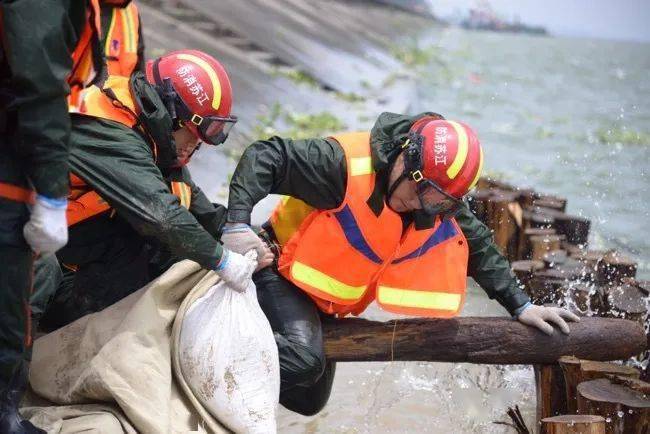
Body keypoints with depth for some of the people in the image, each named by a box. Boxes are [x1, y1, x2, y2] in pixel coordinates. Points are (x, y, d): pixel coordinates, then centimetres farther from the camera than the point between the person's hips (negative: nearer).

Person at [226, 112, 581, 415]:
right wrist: (238, 224, -40)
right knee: (302, 359, -35)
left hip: (328, 307, 7)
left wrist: (521, 307, 0)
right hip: (283, 275, -7)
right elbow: (264, 158, -29)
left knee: (309, 402, 15)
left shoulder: (441, 203, -11)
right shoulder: (346, 163, -31)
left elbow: (478, 248, 2)